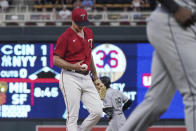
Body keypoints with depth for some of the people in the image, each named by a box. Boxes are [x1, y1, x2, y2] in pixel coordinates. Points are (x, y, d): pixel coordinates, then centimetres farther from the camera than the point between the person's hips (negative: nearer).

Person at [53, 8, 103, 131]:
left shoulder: (89, 33, 15)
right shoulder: (65, 37, -7)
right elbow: (56, 60, -8)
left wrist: (95, 74, 31)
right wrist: (74, 67, -19)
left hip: (86, 78, 7)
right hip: (70, 78, -7)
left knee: (98, 112, -3)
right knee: (73, 117, -9)